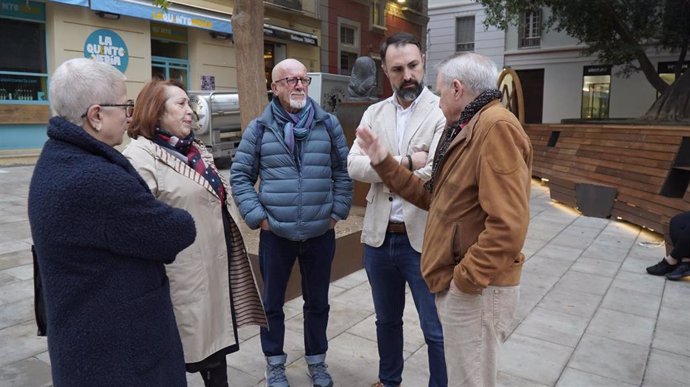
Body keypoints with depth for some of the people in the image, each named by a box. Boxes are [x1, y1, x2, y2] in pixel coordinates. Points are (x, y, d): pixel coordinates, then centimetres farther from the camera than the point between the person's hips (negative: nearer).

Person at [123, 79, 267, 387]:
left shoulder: (195, 150, 13)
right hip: (181, 272, -8)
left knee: (216, 333, 21)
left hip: (215, 264, 8)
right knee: (185, 345, 9)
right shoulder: (141, 157, -16)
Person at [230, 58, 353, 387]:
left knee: (317, 302, 16)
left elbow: (343, 172, 7)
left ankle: (317, 361, 37)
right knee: (272, 302, 14)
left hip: (321, 233, 1)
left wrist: (337, 212, 1)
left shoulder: (328, 124, 1)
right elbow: (240, 176, 2)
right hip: (275, 234, -1)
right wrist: (257, 217, -5)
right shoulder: (259, 128, -3)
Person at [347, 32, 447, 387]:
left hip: (423, 239, -5)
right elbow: (354, 166, -8)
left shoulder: (443, 112, -10)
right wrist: (406, 162, -19)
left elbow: (435, 174, -23)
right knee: (386, 320, 24)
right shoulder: (374, 114, 6)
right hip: (379, 237, 5)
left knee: (435, 331, 9)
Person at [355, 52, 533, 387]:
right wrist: (383, 162, 9)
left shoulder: (496, 126, -19)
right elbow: (433, 198, 14)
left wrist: (464, 278, -21)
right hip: (459, 283, 10)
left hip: (475, 288, -10)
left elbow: (508, 225, -27)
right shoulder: (466, 129, 14)